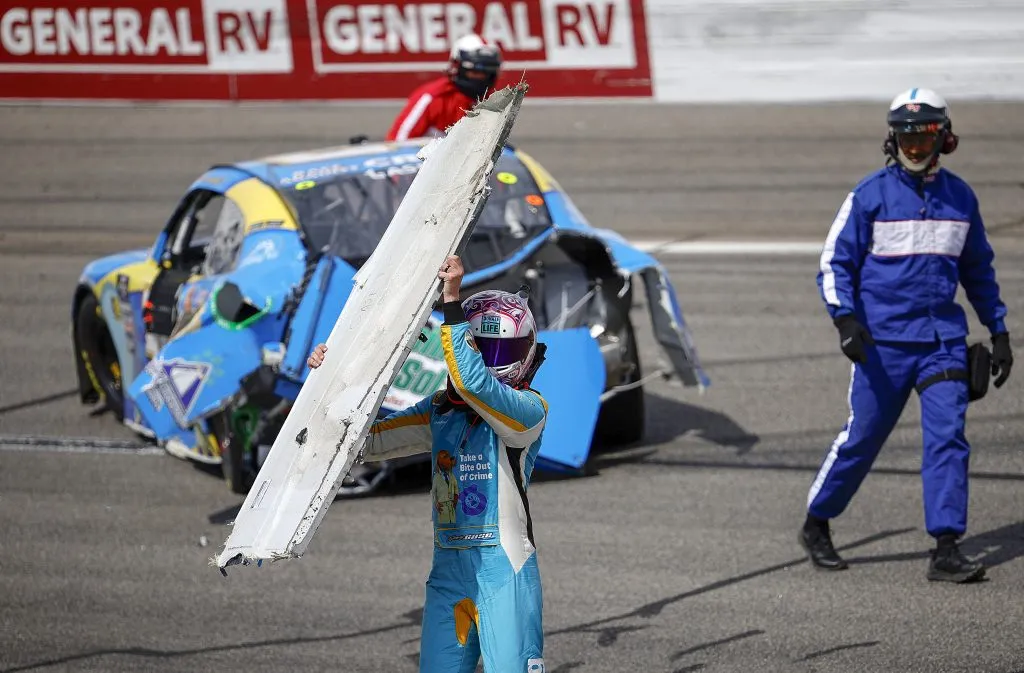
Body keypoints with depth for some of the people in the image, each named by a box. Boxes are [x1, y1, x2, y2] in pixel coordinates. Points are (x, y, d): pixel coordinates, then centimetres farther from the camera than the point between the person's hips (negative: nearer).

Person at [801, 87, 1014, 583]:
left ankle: (946, 550, -8)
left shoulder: (960, 197, 9)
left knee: (948, 438, -8)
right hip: (883, 342, -3)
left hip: (943, 341, 3)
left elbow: (978, 269, 20)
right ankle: (816, 525, 22)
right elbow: (834, 263, -2)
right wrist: (845, 319, -17)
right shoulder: (871, 195, -3)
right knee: (863, 437, 2)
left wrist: (998, 331, 18)